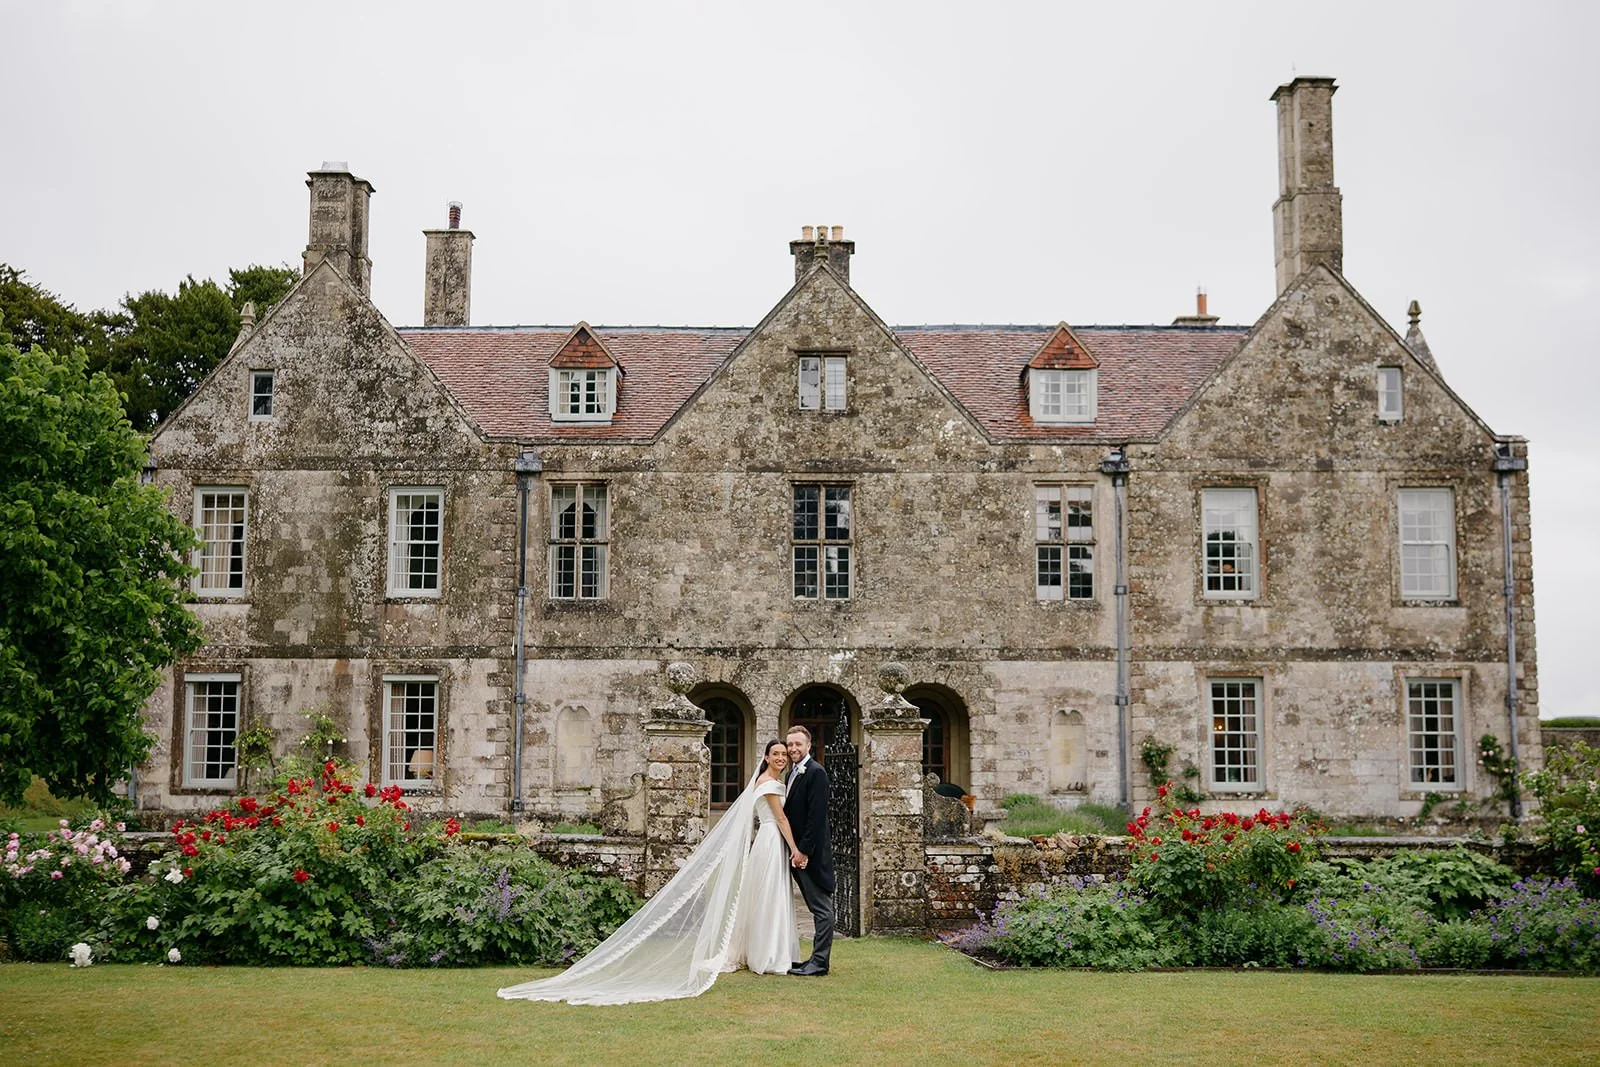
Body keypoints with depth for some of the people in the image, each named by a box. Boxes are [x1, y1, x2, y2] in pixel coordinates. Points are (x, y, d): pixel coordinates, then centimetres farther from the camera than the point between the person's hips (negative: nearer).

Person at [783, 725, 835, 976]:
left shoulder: (816, 772, -12)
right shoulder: (794, 774, 17)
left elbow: (816, 815, -18)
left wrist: (803, 850, -19)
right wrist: (794, 850, 12)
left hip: (812, 852, -10)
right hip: (798, 851, 10)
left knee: (821, 908, -4)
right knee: (817, 907, 13)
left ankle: (819, 962, -3)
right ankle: (817, 959, 17)